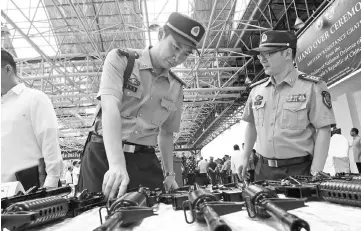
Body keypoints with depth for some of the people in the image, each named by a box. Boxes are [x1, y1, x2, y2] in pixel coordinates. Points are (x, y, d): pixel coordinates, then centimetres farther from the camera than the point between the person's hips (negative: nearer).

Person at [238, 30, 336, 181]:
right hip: (263, 169, 4)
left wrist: (315, 174, -15)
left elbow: (323, 131, -11)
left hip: (299, 170, -4)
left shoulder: (312, 87, -9)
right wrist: (246, 157, 10)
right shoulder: (257, 89, 4)